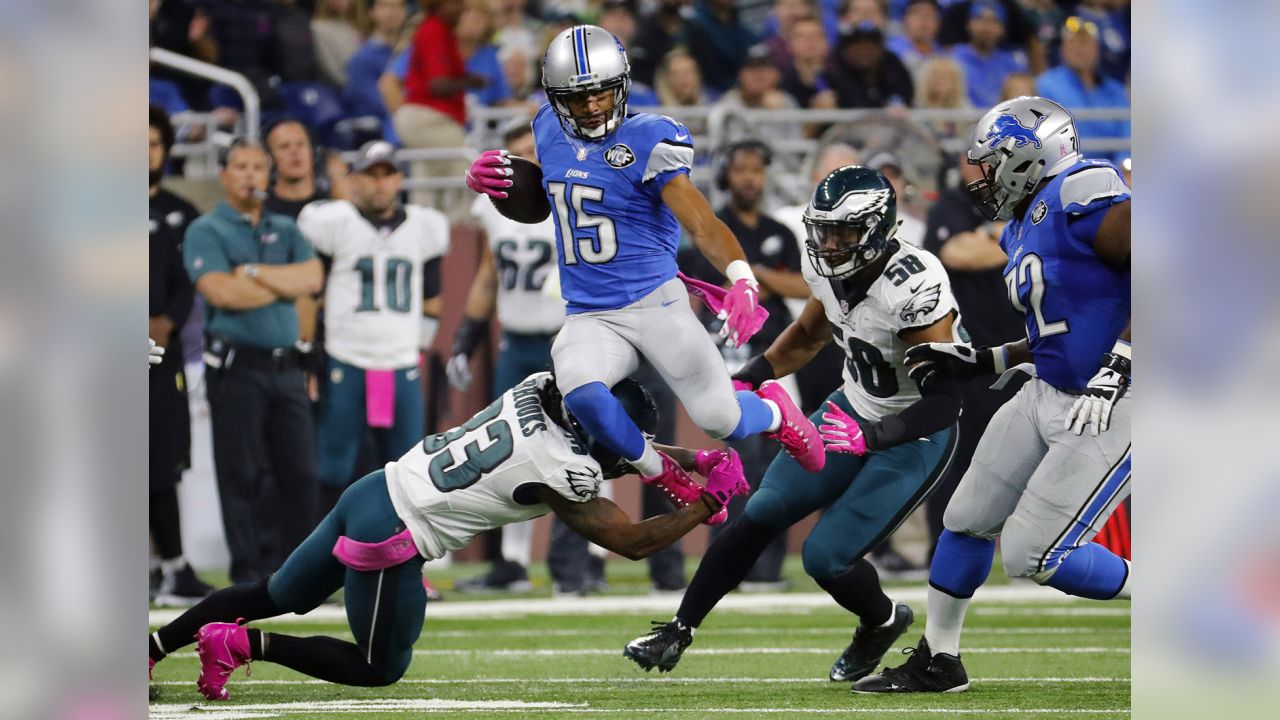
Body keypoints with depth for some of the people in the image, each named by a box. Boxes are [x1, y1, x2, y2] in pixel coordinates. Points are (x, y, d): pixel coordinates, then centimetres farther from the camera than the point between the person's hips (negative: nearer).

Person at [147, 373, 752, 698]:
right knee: (380, 669, 9)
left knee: (274, 597, 23)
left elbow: (604, 453, 19)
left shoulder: (542, 390, 2)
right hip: (390, 537, -8)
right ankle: (242, 645, 0)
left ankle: (153, 646, 19)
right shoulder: (559, 472, -20)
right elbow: (633, 542, -11)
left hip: (373, 492, 8)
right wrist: (708, 504, -3)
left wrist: (697, 460, 14)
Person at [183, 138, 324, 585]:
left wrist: (254, 273, -8)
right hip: (236, 367, -5)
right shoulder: (206, 231, 2)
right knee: (241, 474, -3)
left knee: (301, 471, 3)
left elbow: (312, 278, 0)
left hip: (285, 367, 5)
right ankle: (249, 572, 1)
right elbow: (220, 292, -14)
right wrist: (286, 284, -4)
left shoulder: (286, 231, 17)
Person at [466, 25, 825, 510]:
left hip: (654, 301, -3)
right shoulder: (550, 131, 6)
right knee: (581, 394, -30)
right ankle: (657, 474, -1)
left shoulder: (646, 143, -10)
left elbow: (702, 223, -17)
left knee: (719, 420, -8)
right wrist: (481, 175, 1)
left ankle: (773, 412, 33)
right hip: (589, 318, 3)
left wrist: (741, 279, -35)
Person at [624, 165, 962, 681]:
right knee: (761, 515, 1)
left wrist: (868, 437, -40)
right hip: (854, 408, 7)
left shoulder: (913, 287, -32)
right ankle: (678, 632, 9)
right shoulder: (829, 268, -7)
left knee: (826, 556, -11)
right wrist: (747, 380, 3)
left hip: (914, 435, -7)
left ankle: (883, 624, 21)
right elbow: (808, 336, 16)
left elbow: (944, 402, -31)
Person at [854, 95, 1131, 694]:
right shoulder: (1023, 229, 12)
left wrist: (1116, 366, -27)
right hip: (1047, 396, 10)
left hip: (1112, 409, -10)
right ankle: (937, 661, 27)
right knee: (967, 520, 12)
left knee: (1033, 555, -7)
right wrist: (981, 363, 17)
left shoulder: (1081, 197, -19)